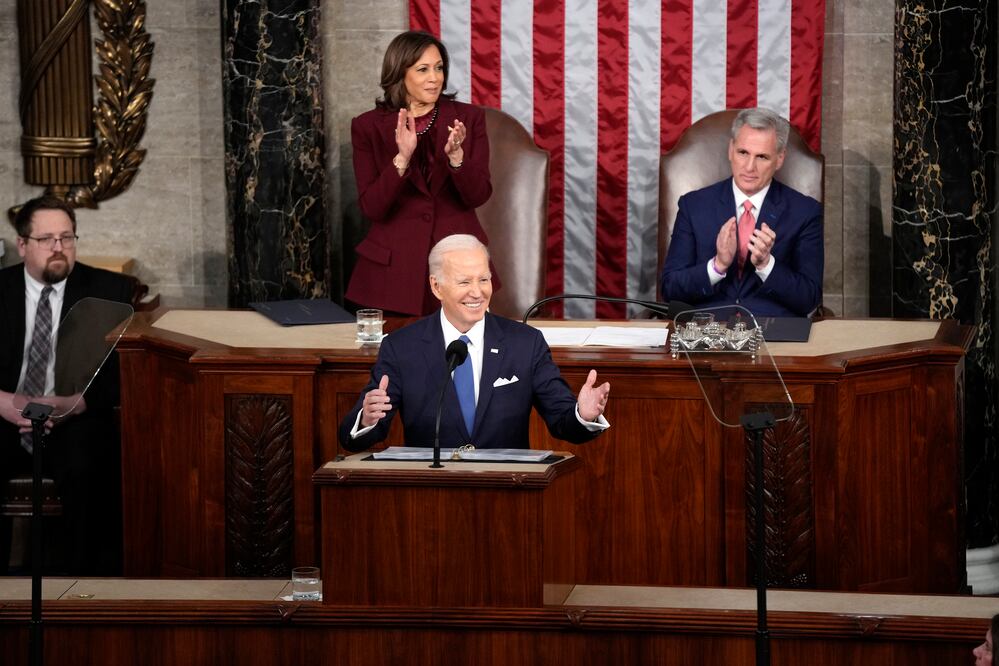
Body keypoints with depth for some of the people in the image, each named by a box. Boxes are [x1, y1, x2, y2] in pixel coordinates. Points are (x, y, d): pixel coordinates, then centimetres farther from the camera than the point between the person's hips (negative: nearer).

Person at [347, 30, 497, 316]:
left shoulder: (468, 118, 2)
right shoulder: (368, 127, -1)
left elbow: (478, 196, -3)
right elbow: (371, 207, -8)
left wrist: (456, 155, -21)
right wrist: (402, 158, -22)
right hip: (394, 267, -1)